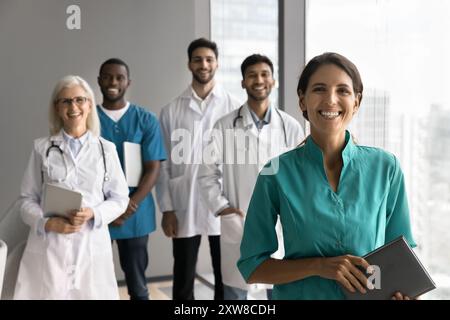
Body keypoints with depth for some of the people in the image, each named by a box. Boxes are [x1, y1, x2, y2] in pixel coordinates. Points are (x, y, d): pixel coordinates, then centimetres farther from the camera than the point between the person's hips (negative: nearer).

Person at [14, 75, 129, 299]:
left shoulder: (106, 149, 3)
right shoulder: (42, 148, 4)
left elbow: (120, 198, 5)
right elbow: (27, 199, 4)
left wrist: (93, 214, -12)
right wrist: (48, 223, -13)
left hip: (92, 244, 0)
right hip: (48, 245, 0)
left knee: (91, 294, 7)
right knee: (47, 294, 4)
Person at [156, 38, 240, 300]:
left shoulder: (234, 107, 1)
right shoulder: (171, 111, 3)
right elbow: (165, 163, 3)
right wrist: (166, 209, -2)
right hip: (184, 207, 1)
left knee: (226, 277, 12)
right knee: (183, 280, 11)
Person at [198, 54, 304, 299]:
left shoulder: (291, 127, 1)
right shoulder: (225, 126, -2)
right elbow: (207, 174, 3)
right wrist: (220, 207, -6)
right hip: (238, 225, -1)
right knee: (235, 291, 10)